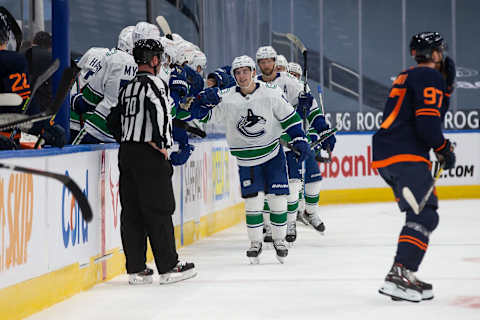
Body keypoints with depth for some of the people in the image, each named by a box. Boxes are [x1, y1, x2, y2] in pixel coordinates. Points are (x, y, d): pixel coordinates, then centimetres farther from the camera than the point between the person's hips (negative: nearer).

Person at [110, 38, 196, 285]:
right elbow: (159, 112, -24)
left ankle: (135, 269, 9)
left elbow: (113, 119, 19)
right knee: (159, 210, -3)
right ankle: (168, 267, 1)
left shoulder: (127, 87, 15)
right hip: (149, 154, -8)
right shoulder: (154, 83, -9)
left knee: (131, 212, 7)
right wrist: (162, 144, -17)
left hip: (126, 153, 8)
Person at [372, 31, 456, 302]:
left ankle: (405, 274, 14)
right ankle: (399, 275, -29)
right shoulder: (430, 77, -7)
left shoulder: (408, 77, 24)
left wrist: (447, 86, 17)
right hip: (406, 155, -10)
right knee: (424, 216, -15)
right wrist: (445, 149, -4)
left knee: (422, 211, 17)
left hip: (385, 156, 10)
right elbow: (427, 122, -17)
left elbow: (434, 111, 26)